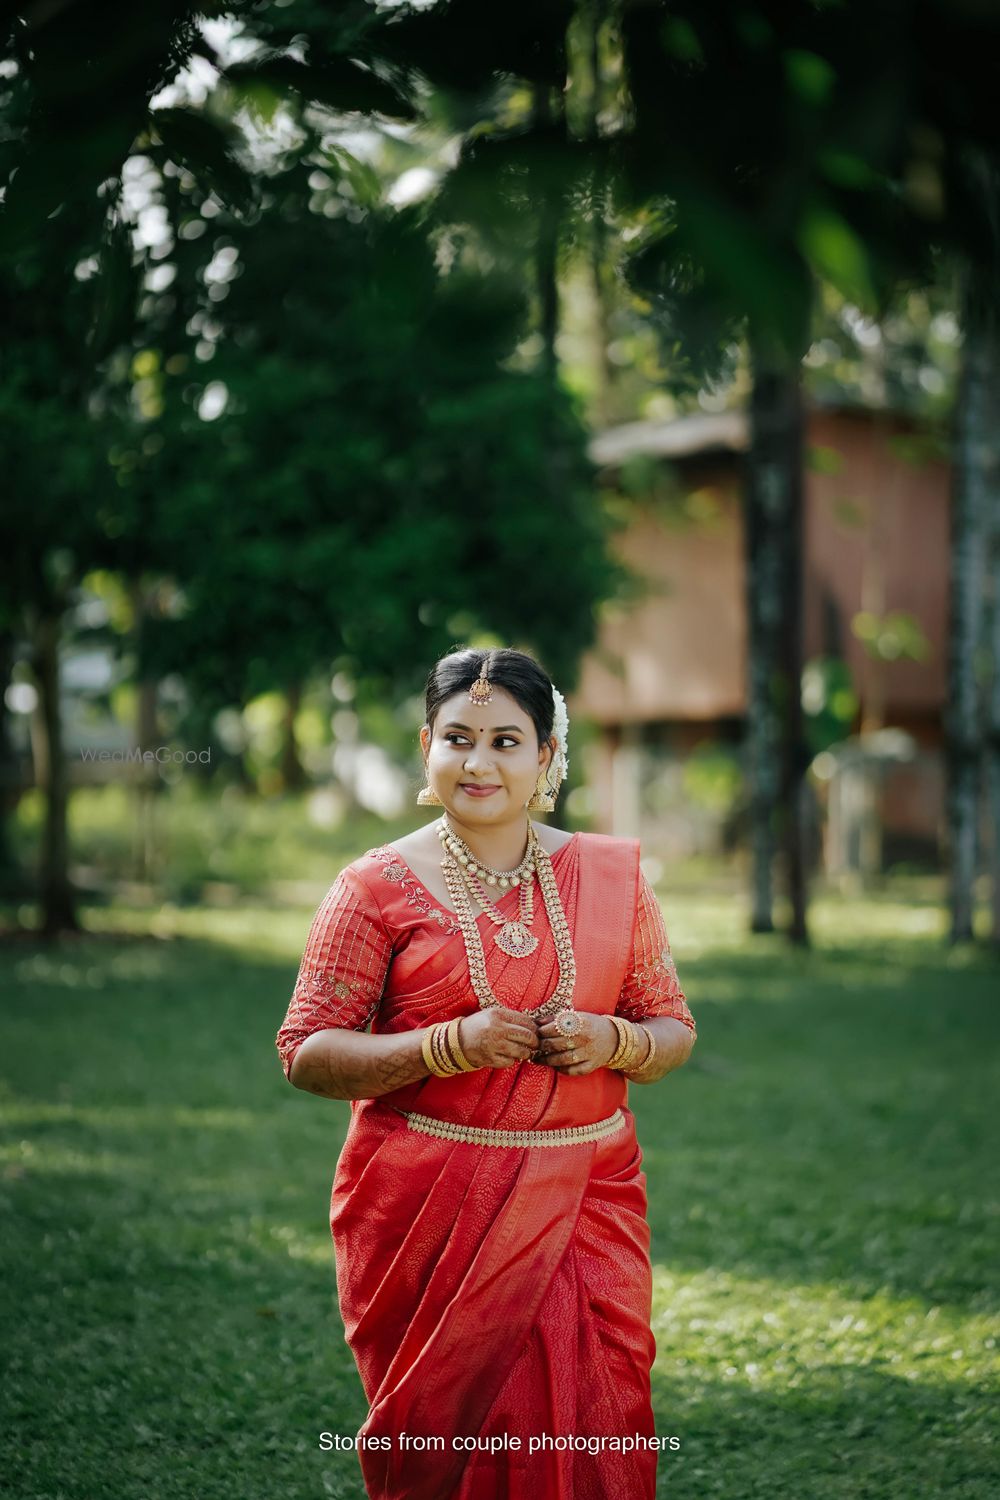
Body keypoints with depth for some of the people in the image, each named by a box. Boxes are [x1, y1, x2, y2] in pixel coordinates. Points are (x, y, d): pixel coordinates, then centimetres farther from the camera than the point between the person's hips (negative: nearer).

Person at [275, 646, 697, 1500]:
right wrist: (453, 1046, -17)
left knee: (593, 1430, -5)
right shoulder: (379, 886, -1)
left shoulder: (611, 874, 8)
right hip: (429, 1209, -2)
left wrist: (611, 1041, -11)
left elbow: (674, 1032, 12)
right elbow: (307, 1054, -4)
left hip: (585, 1201, 2)